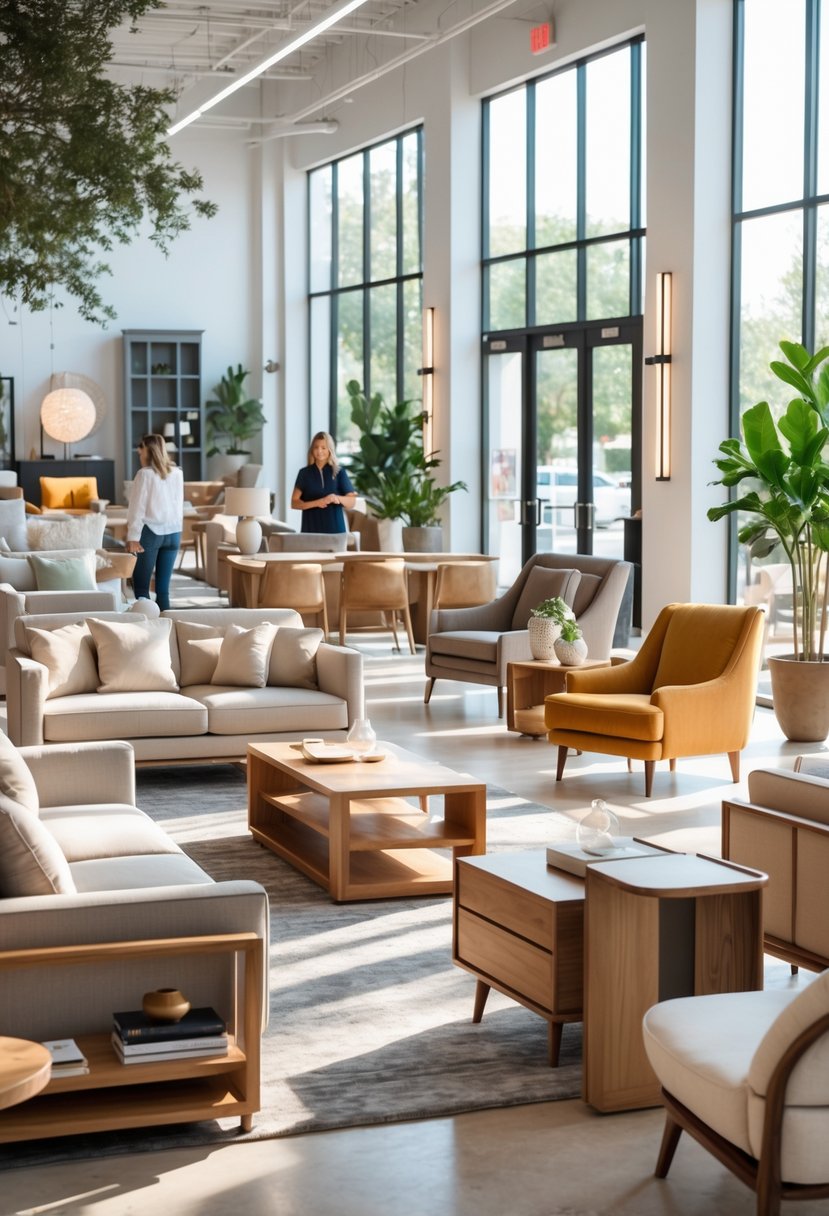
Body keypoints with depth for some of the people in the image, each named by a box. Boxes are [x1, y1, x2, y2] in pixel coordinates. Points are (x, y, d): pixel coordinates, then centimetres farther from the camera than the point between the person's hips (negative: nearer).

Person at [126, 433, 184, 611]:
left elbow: (137, 508, -9)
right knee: (163, 588, 6)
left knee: (141, 588, -1)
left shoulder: (145, 474, -8)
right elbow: (180, 506, 12)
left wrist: (133, 537, -9)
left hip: (150, 532, -5)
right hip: (173, 533, 5)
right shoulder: (177, 473, 7)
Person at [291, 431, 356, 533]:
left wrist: (337, 498, -21)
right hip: (311, 528, 0)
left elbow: (352, 502, 0)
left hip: (334, 528, 0)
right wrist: (316, 503, -14)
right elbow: (294, 503, 2)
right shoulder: (304, 473, 7)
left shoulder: (339, 473, 5)